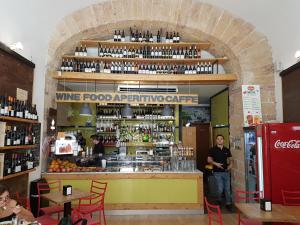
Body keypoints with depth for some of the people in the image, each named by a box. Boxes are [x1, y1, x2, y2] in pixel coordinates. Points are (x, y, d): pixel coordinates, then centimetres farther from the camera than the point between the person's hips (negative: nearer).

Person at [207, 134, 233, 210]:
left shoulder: (227, 150, 8)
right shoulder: (213, 149, -3)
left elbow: (230, 159, 18)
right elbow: (209, 160, -5)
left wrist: (230, 164, -2)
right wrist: (215, 163, -20)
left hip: (226, 171, 3)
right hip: (217, 172, -3)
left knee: (227, 189, 6)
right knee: (220, 189, -4)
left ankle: (228, 204, 20)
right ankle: (219, 200, 24)